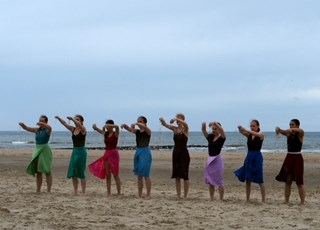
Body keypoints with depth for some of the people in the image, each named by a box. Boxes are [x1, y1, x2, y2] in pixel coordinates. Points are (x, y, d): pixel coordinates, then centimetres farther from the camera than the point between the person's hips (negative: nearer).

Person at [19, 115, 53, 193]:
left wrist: (42, 124, -51)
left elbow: (49, 127, -31)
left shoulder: (48, 130, -7)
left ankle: (48, 191, -4)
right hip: (37, 151, 6)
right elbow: (26, 128, 5)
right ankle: (38, 191, 13)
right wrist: (22, 124, -19)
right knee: (38, 172, 8)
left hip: (45, 151, -6)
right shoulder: (37, 130, 10)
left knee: (47, 172, -5)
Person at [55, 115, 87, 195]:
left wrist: (72, 118, -37)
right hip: (74, 151, 6)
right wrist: (58, 118, -13)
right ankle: (75, 192, 11)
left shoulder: (83, 129, -6)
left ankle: (83, 193, 1)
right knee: (72, 173, 4)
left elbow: (79, 125, -28)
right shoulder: (73, 129, 10)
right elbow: (65, 124, 1)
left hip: (81, 152, -6)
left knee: (81, 173, -5)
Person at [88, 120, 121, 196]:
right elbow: (95, 129, 7)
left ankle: (119, 193, -2)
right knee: (107, 175, 6)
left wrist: (107, 125, -24)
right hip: (106, 154, 6)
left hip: (114, 154, -6)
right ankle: (108, 193, 11)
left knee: (115, 175, -5)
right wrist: (94, 126, -15)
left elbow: (117, 126, -28)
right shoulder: (105, 133, 10)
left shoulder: (115, 133, -6)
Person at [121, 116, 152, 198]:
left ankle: (148, 195, -4)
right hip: (138, 152, 6)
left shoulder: (148, 131, -4)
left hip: (145, 152, -6)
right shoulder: (137, 131, 12)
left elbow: (144, 127, -26)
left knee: (146, 175, -7)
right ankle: (139, 195, 13)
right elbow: (128, 128, 4)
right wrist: (124, 125, -17)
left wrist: (135, 123, -36)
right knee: (139, 175, 8)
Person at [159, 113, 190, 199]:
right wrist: (162, 120, -23)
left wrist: (176, 119, -40)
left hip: (184, 153, -6)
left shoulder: (185, 129, -5)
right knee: (177, 175, 8)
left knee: (184, 175, -3)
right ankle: (178, 195, 14)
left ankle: (185, 196, 3)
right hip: (175, 152, 6)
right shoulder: (174, 128, 9)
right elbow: (165, 124, -1)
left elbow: (185, 124, -28)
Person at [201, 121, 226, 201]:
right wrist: (204, 125, -19)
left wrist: (215, 123, -30)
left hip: (217, 159, -6)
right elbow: (203, 131, 0)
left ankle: (221, 199, -1)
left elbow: (221, 130, -24)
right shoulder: (210, 137, 10)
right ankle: (211, 199, 16)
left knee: (219, 181, -4)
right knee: (210, 181, 9)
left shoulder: (221, 138, -5)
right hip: (210, 159, 6)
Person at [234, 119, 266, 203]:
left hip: (257, 157, -5)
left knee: (259, 180, -5)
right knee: (247, 179, 7)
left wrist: (246, 130, -35)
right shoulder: (249, 134, 10)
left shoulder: (261, 134, -3)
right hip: (249, 157, 5)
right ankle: (247, 199, 14)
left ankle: (263, 200, -1)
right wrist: (240, 129, -31)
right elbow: (242, 132, -8)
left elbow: (257, 134, -25)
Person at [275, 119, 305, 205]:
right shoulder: (288, 133, 7)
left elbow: (301, 130, -28)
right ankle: (286, 201, 11)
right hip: (289, 157, 5)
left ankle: (302, 203, -2)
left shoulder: (300, 134, -5)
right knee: (287, 181, 6)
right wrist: (278, 129, -32)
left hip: (297, 158, -5)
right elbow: (280, 131, -8)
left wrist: (291, 129, -46)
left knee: (299, 182, -5)